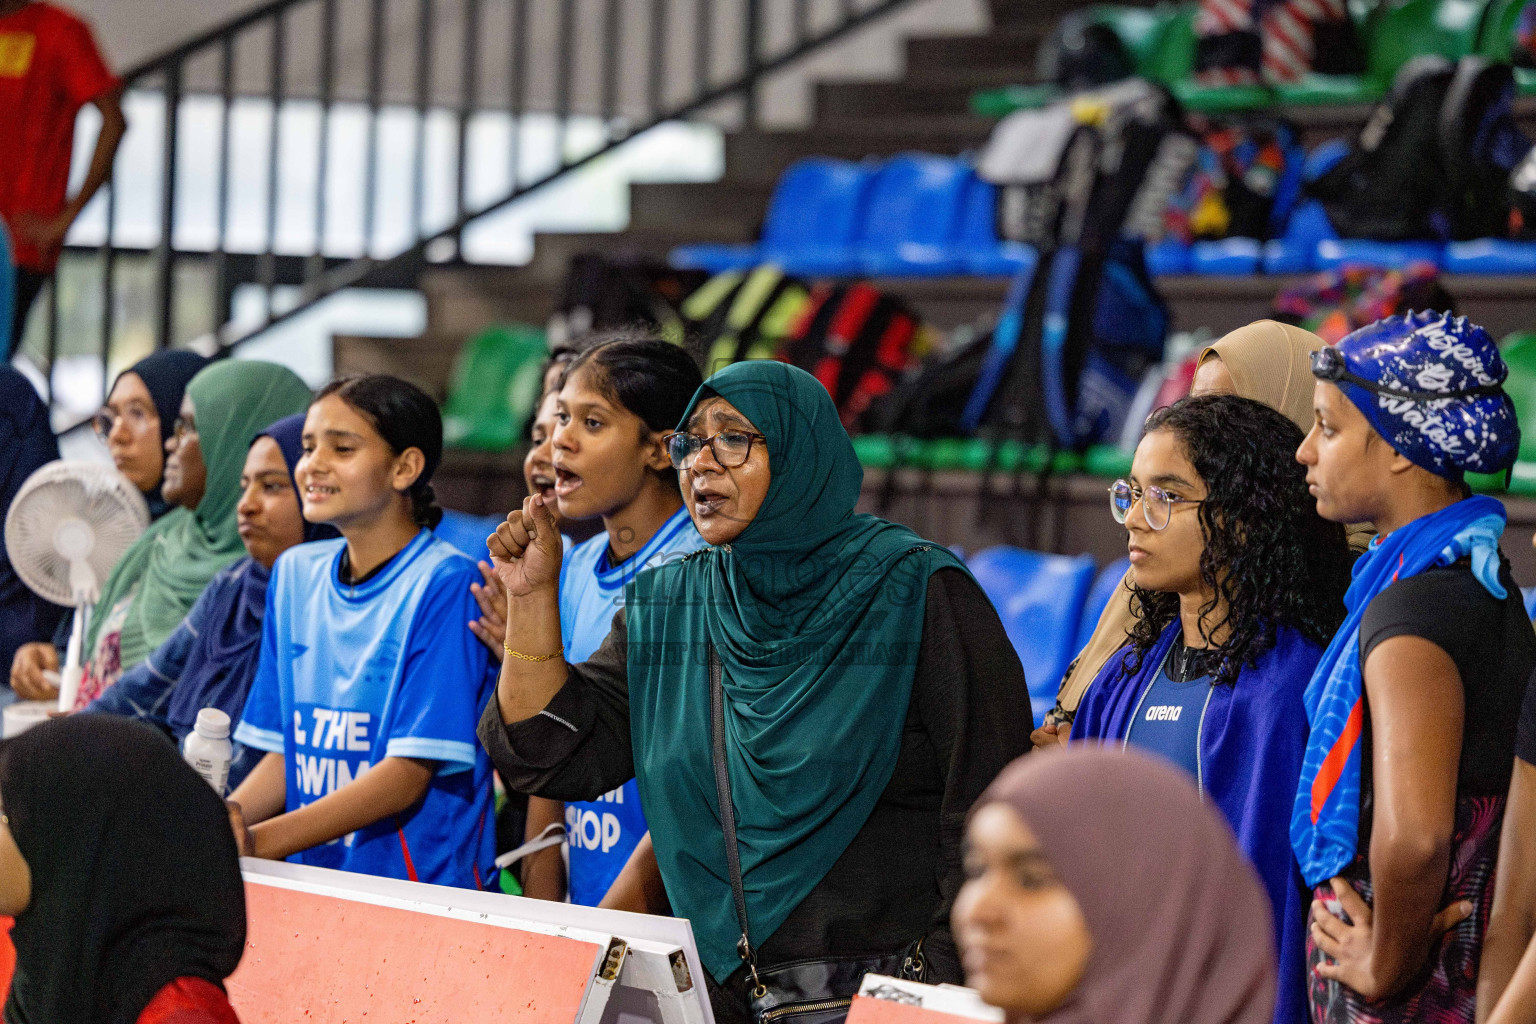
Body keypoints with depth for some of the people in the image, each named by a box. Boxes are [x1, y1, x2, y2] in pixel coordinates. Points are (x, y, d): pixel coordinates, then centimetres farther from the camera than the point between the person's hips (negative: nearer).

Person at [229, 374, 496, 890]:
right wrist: (229, 816, -4)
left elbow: (409, 775, -11)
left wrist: (259, 842, -17)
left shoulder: (444, 584, -6)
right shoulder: (296, 573, 15)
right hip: (313, 884, 7)